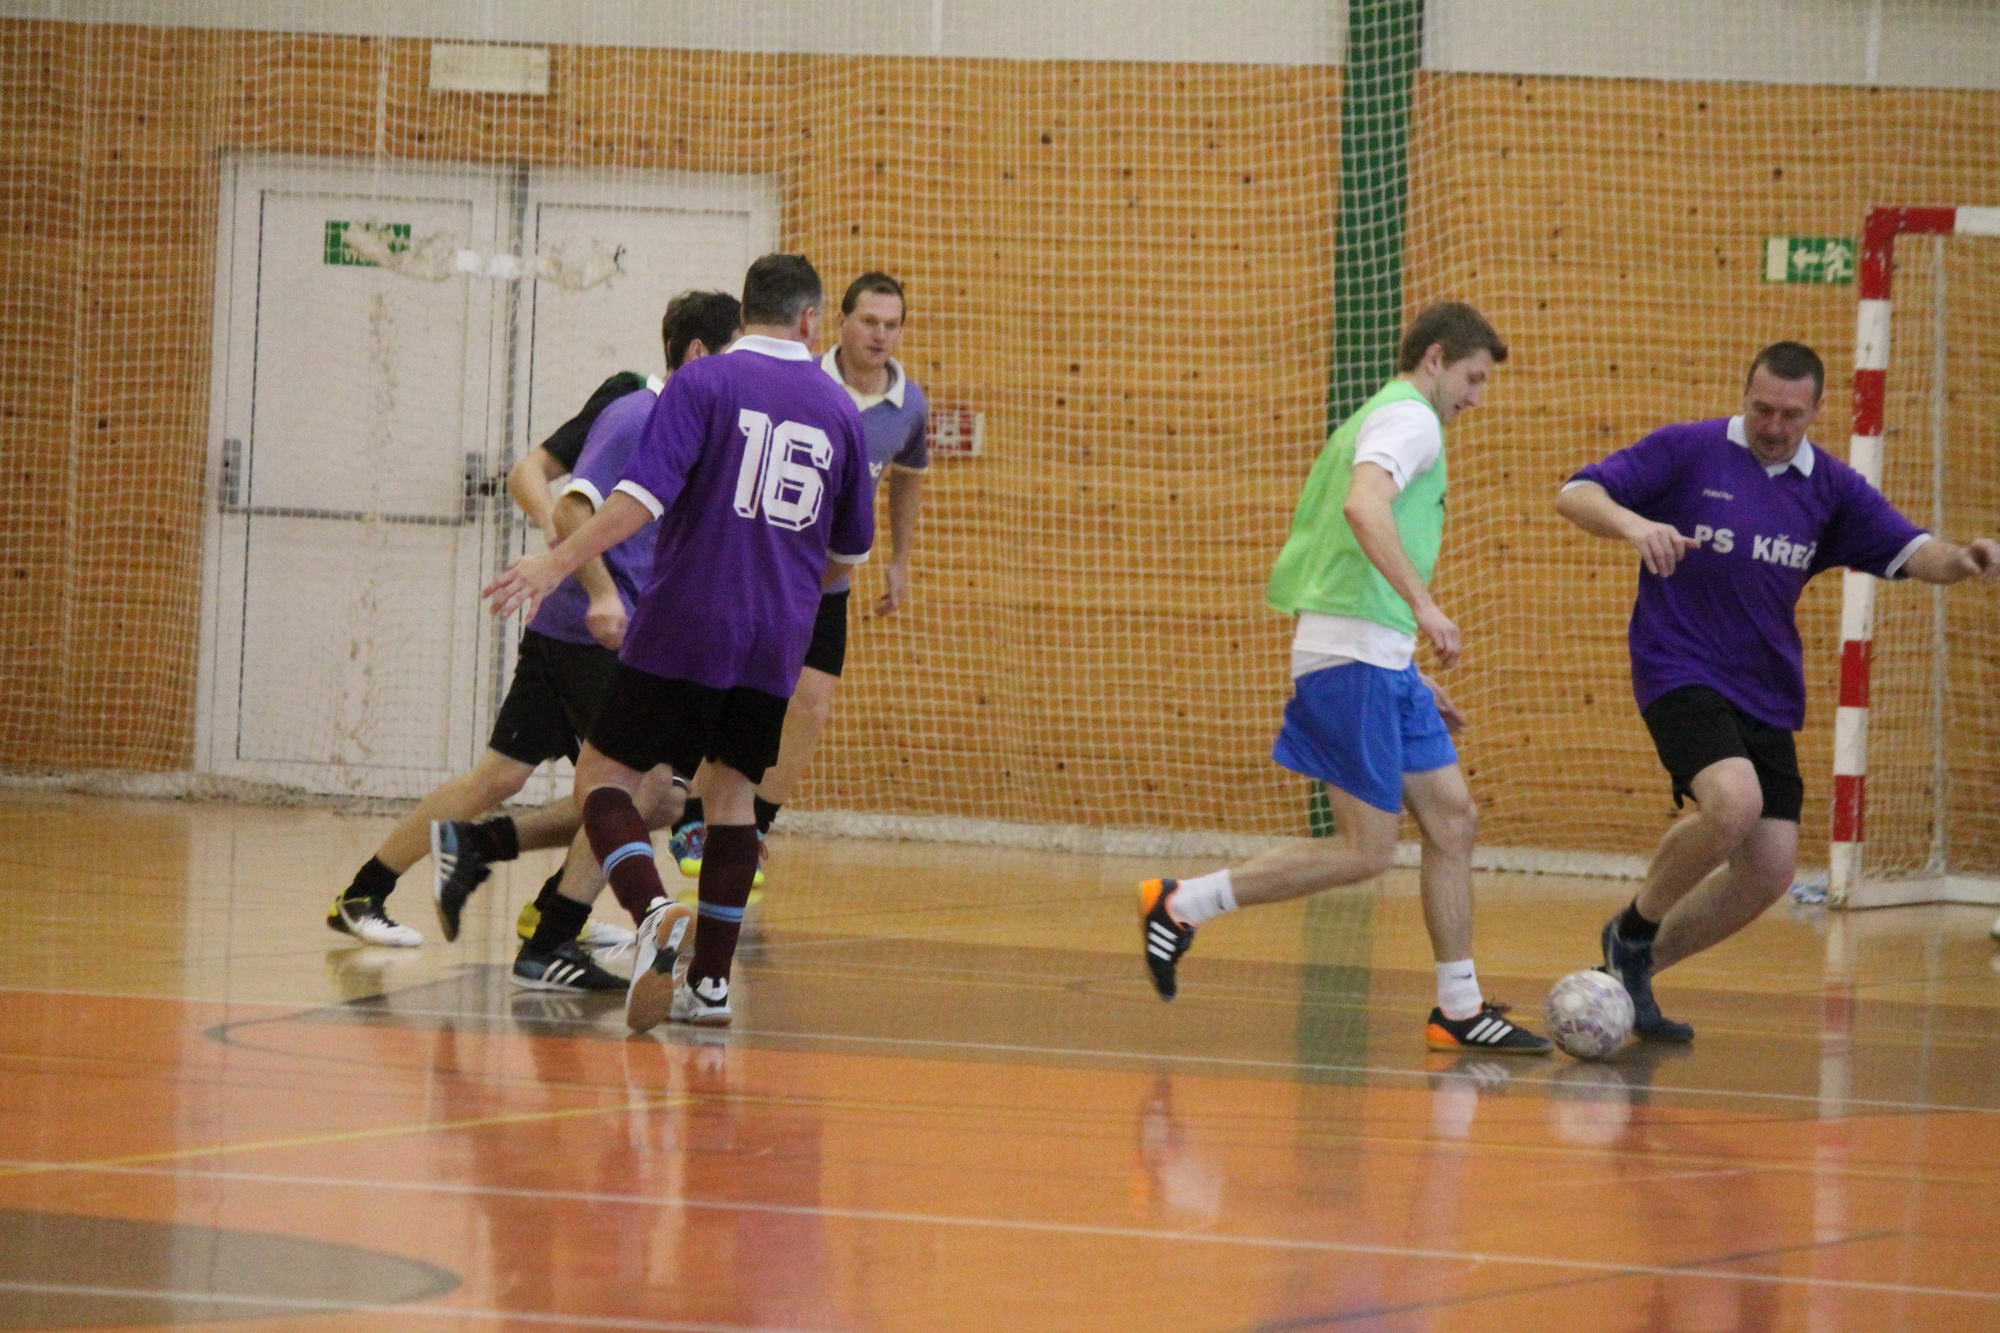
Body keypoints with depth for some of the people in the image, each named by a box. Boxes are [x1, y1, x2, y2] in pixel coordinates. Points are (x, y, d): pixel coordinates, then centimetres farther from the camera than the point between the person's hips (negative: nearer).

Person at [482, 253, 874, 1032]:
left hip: (684, 629, -4)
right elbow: (852, 551, 18)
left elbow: (644, 496, -16)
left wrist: (559, 563, -17)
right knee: (732, 793, 16)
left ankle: (653, 910, -25)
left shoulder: (705, 383, -3)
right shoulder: (837, 410, 10)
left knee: (604, 776, 2)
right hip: (777, 644, 4)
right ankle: (710, 981, 10)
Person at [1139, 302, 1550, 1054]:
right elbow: (1363, 507, -27)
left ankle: (1459, 1008, 10)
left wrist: (1413, 682, 28)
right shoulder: (1409, 419, -6)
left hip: (1380, 658, 11)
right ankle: (1182, 905, -4)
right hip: (1356, 653, -11)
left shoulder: (1379, 420, 25)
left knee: (1452, 819, 8)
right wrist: (1424, 603, -33)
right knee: (1366, 850, -9)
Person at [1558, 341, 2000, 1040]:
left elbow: (1907, 550, 1)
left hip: (1767, 695, 6)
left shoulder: (1830, 486, 7)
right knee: (1733, 802, -31)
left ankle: (1637, 966, 21)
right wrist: (1632, 524, -31)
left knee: (1768, 872, 1)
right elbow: (1577, 495, -9)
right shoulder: (1687, 450, -5)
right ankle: (1634, 928, -6)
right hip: (1681, 671, -6)